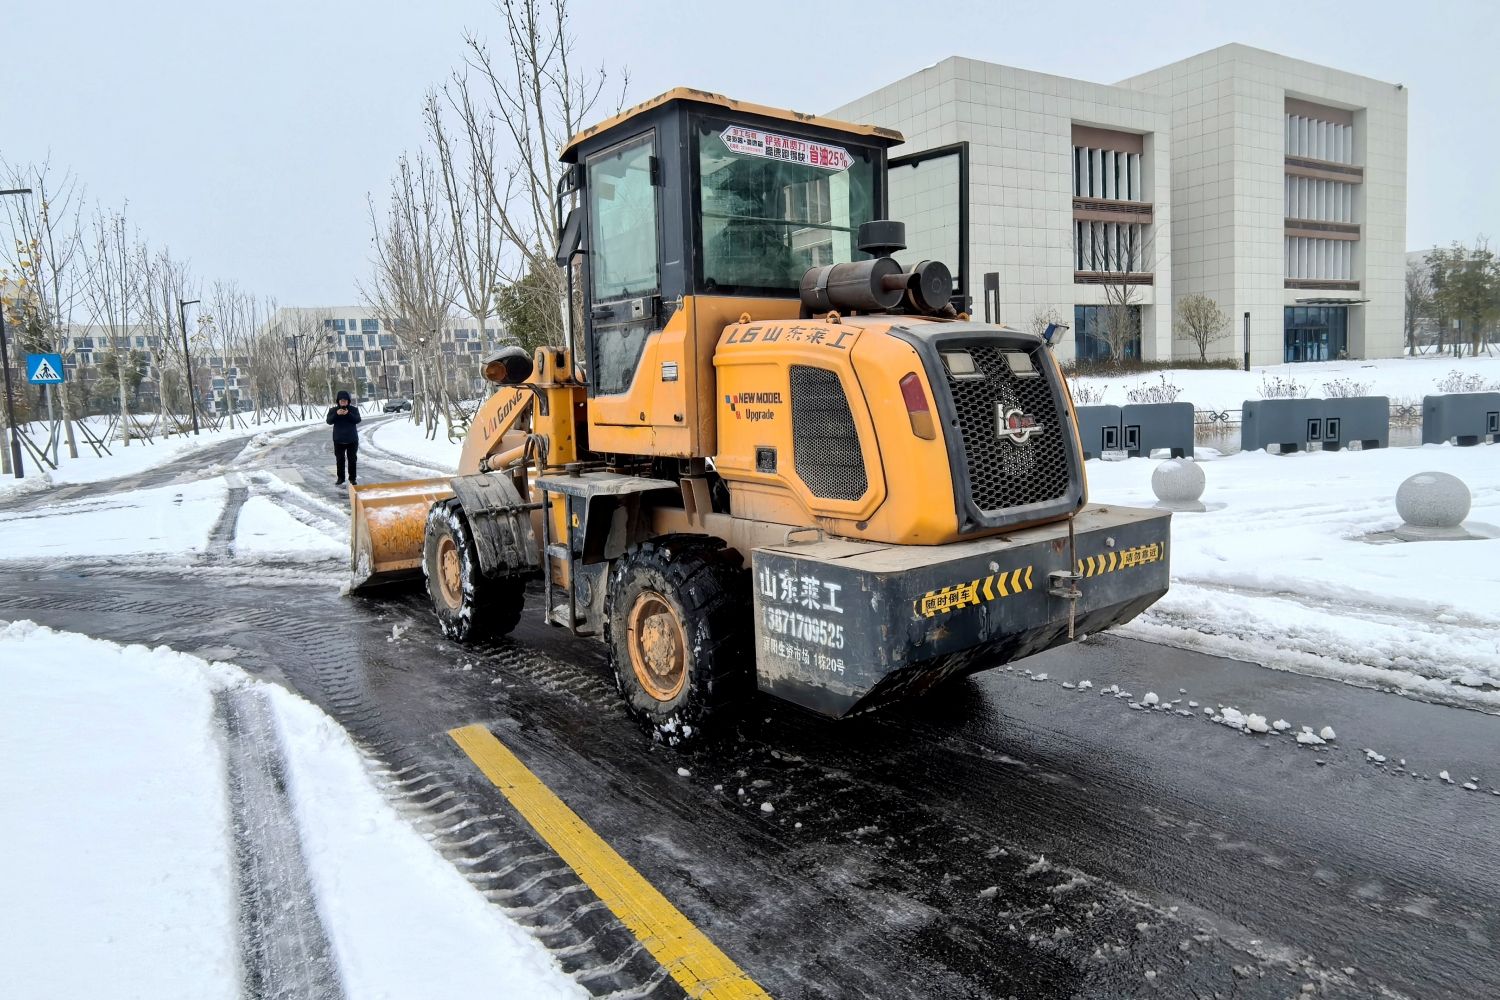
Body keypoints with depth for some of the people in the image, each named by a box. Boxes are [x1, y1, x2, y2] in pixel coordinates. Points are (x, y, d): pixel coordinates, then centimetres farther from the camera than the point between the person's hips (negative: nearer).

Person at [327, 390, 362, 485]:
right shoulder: (333, 410, 1)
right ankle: (340, 478, 17)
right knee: (340, 460, 7)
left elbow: (357, 420, -13)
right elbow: (329, 421, -10)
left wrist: (348, 414, -27)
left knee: (352, 459, 6)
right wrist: (336, 414, -26)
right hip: (339, 440, 1)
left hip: (352, 440, -1)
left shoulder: (354, 409, 0)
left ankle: (353, 478, 15)